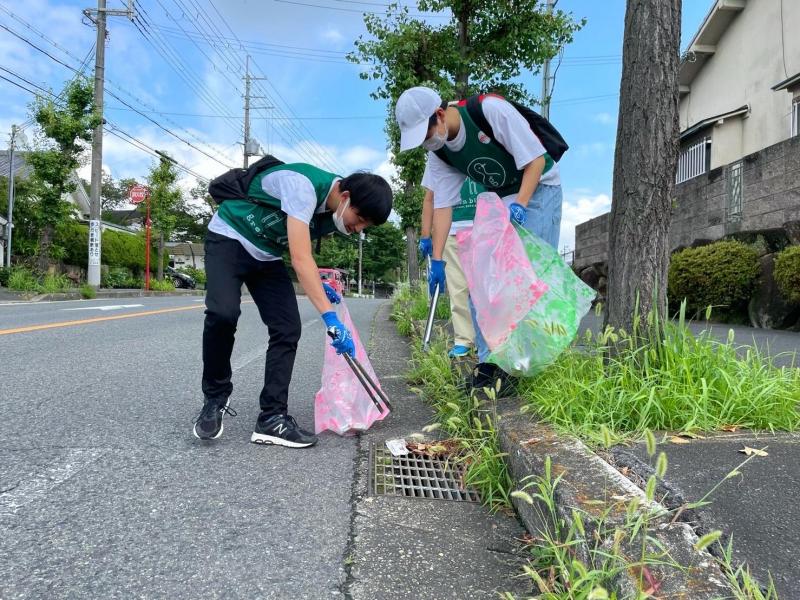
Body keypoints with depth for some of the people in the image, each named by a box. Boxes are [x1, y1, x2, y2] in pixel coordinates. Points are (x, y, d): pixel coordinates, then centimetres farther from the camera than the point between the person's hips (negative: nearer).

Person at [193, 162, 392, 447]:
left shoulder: (334, 212, -4)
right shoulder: (304, 185, -30)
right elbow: (301, 258, -39)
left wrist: (317, 284, 0)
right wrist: (330, 318, -43)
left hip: (268, 255, 7)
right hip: (229, 238, -7)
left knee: (288, 329, -9)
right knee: (224, 313, -29)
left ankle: (272, 418, -4)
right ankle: (214, 400, -6)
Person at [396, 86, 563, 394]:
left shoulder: (492, 110, -27)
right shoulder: (438, 152, -8)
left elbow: (536, 159, -21)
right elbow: (441, 205, -6)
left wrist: (520, 206, -31)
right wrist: (437, 260, -9)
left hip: (537, 188, -6)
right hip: (498, 197, 6)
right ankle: (489, 361, 4)